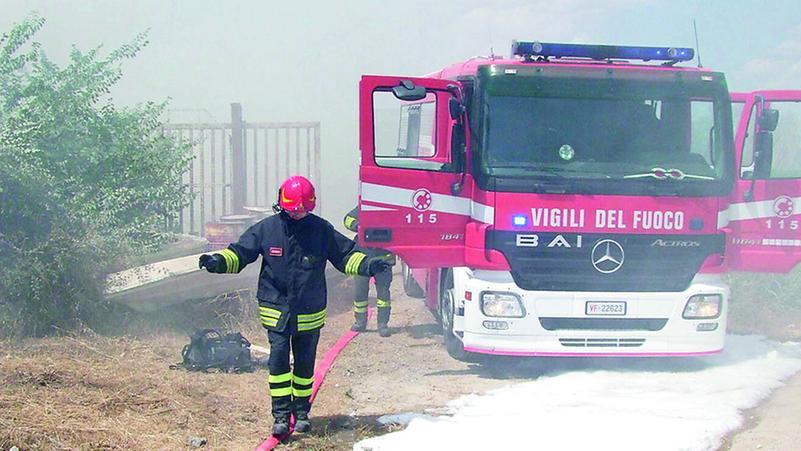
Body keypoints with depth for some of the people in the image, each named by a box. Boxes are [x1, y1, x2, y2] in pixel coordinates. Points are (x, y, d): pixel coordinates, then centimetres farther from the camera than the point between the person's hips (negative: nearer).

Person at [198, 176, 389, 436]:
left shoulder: (322, 230, -1)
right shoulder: (266, 229, -3)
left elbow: (345, 255, 5)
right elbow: (239, 253, 0)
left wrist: (366, 265, -13)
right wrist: (218, 262, -18)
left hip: (310, 314, 1)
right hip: (276, 311, -1)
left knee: (305, 364, 11)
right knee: (278, 360, -9)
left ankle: (302, 412, 25)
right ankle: (281, 415, -4)